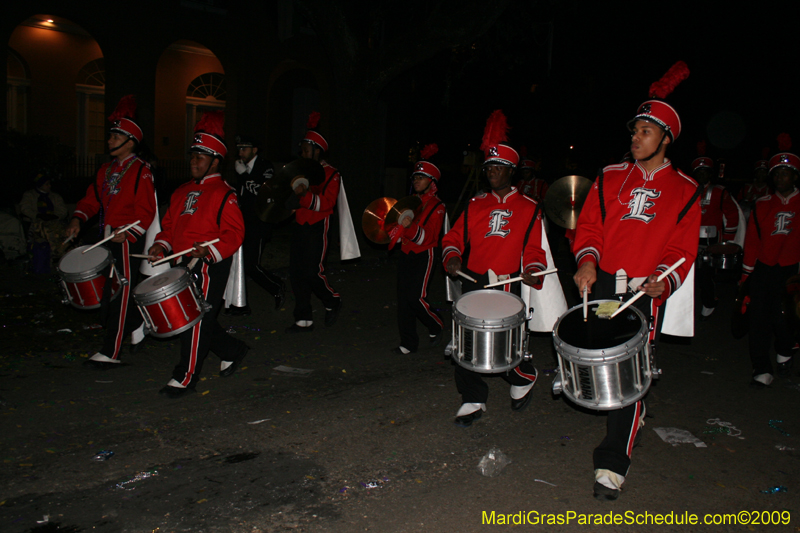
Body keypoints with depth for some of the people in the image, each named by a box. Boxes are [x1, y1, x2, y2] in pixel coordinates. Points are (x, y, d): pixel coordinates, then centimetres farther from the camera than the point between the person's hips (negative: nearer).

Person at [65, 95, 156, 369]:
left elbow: (146, 210, -14)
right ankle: (140, 324, 35)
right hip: (108, 239, 8)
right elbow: (92, 199, 17)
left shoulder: (141, 171, -9)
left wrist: (128, 233, -25)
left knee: (122, 292, -4)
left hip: (129, 239, -8)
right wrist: (78, 219, -1)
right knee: (110, 290, 14)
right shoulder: (106, 170, 15)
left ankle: (110, 353, -1)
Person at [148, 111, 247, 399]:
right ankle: (233, 350, 33)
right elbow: (170, 225, 20)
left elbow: (234, 233, -14)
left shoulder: (223, 194, -8)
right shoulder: (183, 191, 16)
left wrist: (210, 251, -28)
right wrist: (162, 245, 1)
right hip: (185, 264, 8)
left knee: (197, 318, -3)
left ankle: (186, 377, 9)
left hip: (210, 267, -8)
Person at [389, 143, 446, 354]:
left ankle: (436, 327, 17)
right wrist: (396, 229, 5)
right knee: (403, 298, 5)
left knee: (416, 297, -11)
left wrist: (411, 227, -35)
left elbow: (427, 238, -21)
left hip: (424, 256, -7)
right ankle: (408, 343, 14)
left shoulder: (437, 207, -9)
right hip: (406, 254, 7)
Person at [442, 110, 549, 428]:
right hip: (471, 285, 3)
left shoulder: (529, 209, 6)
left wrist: (533, 271, -16)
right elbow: (454, 238, 13)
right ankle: (473, 400, 16)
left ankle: (523, 376, 30)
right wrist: (452, 258, -8)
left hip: (506, 287, -3)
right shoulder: (475, 205, 14)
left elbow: (534, 250, 4)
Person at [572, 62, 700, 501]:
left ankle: (612, 464, 1)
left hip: (646, 293, -2)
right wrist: (587, 260, -14)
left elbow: (683, 248, 2)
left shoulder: (684, 190, 6)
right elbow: (588, 226, 5)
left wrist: (664, 280, -17)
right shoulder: (609, 178, 10)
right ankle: (633, 416, 40)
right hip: (601, 284, 3)